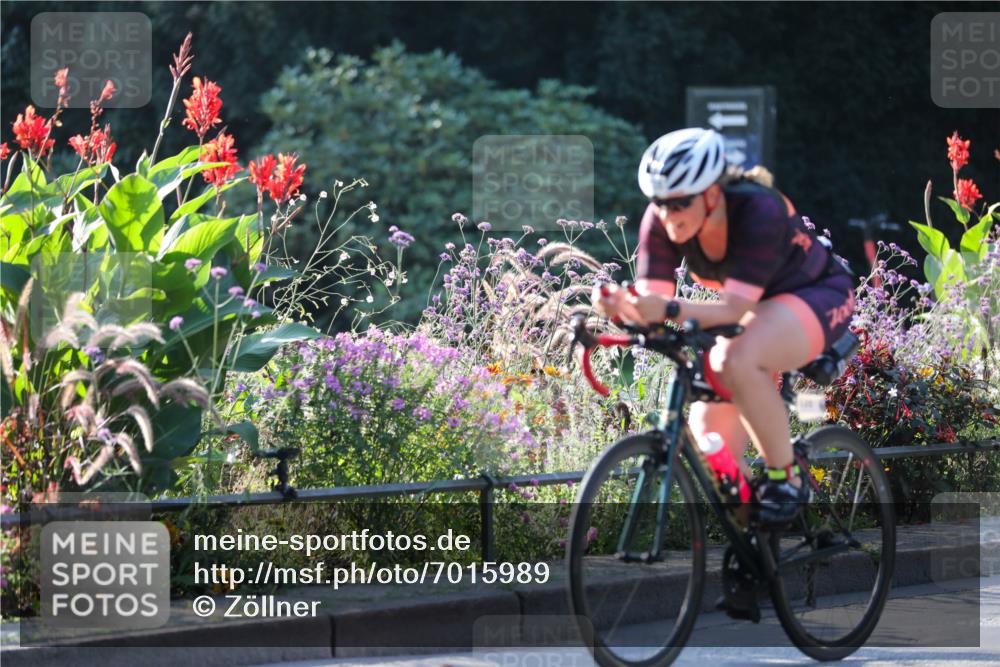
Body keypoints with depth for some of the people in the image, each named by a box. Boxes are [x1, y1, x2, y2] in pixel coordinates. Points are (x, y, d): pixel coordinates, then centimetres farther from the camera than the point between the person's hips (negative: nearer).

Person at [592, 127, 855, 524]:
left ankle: (785, 479, -20)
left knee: (738, 361, -37)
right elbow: (652, 302, -24)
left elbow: (735, 307, -39)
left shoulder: (758, 211, -35)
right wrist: (620, 306, -47)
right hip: (755, 306, 6)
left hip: (816, 296, -6)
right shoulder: (661, 220, -19)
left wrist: (670, 310, -56)